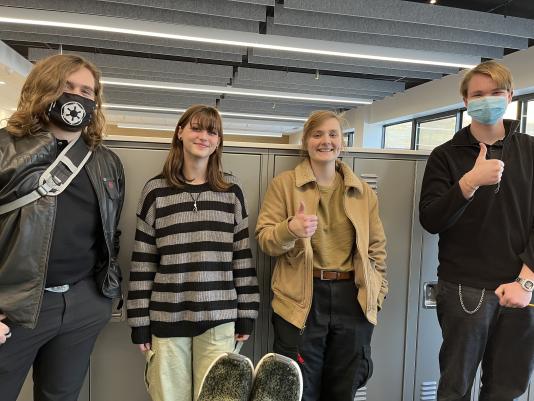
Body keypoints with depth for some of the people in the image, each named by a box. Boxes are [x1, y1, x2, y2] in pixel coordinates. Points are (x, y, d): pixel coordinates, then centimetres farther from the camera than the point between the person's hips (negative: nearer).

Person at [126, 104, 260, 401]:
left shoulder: (232, 191, 3)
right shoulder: (156, 190, 0)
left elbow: (243, 256, 4)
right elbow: (142, 260, 1)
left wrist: (246, 315, 4)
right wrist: (140, 322, 1)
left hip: (219, 318, 1)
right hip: (166, 318, 0)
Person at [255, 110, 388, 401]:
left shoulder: (363, 191, 9)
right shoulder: (283, 184, 0)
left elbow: (376, 246, 14)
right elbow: (264, 240, -5)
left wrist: (377, 293, 8)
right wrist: (290, 229, -26)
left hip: (353, 300, 3)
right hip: (302, 300, -3)